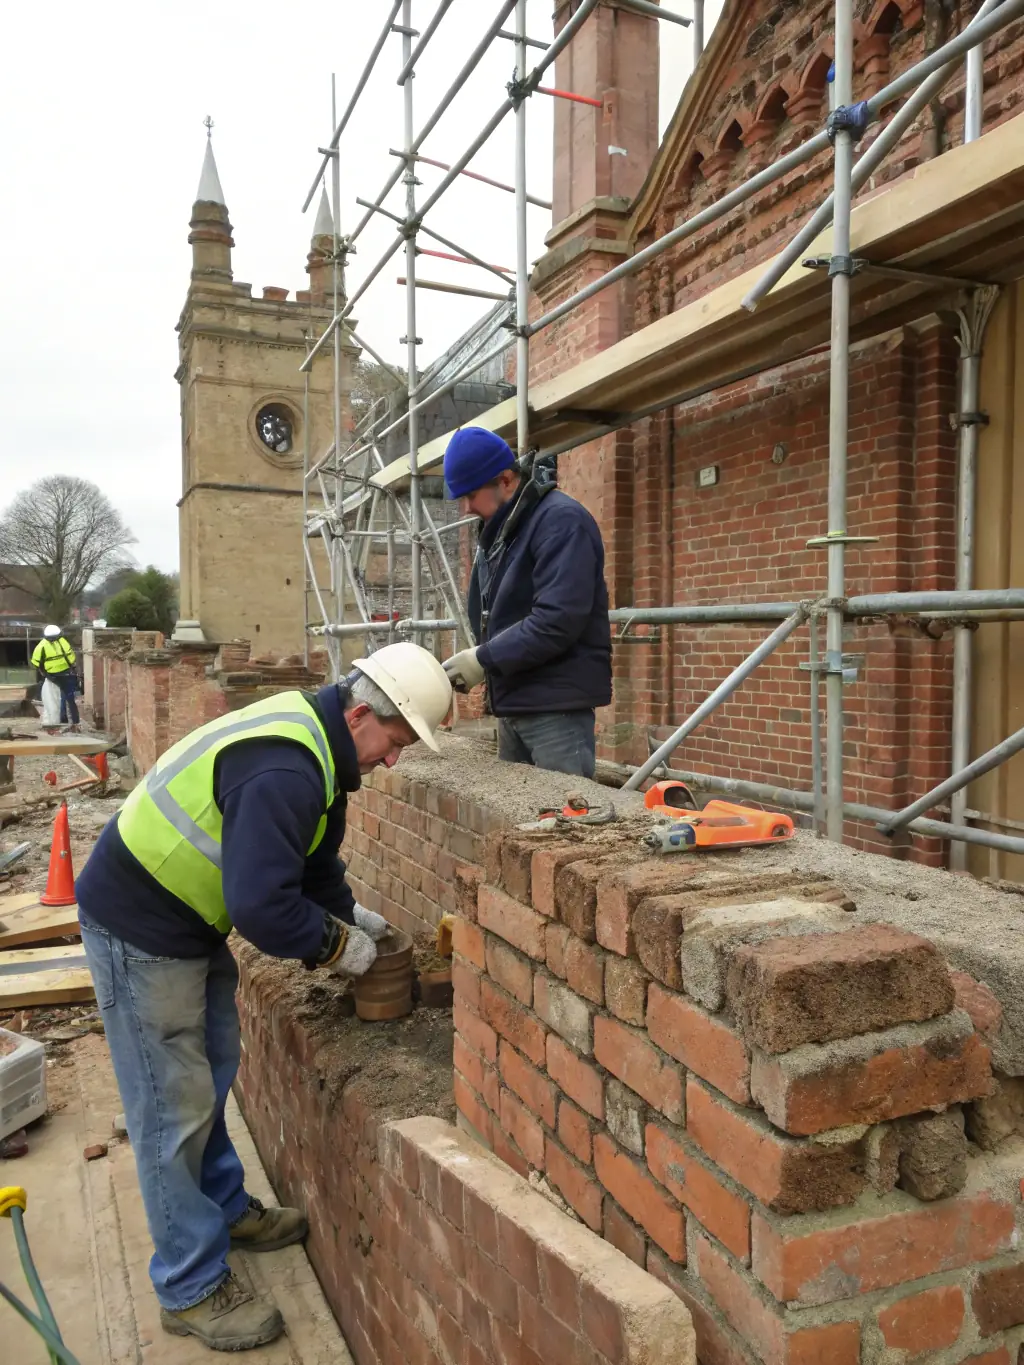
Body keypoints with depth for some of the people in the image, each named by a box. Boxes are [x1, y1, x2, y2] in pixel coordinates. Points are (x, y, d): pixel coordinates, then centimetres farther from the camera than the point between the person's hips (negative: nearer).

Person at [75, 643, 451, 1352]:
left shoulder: (315, 732, 0)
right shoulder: (284, 770, -32)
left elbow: (313, 852, 15)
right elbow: (260, 905, -35)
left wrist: (349, 911, 12)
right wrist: (336, 943, -19)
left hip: (188, 918, 10)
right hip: (140, 930, -10)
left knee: (212, 1073, 22)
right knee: (175, 1106, 2)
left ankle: (225, 1209, 42)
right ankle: (191, 1288, 19)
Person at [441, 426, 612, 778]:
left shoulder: (561, 520, -13)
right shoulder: (499, 530, 16)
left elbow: (557, 622, -23)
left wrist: (484, 660, -17)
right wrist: (481, 661, 2)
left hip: (557, 706, -9)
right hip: (513, 704, 9)